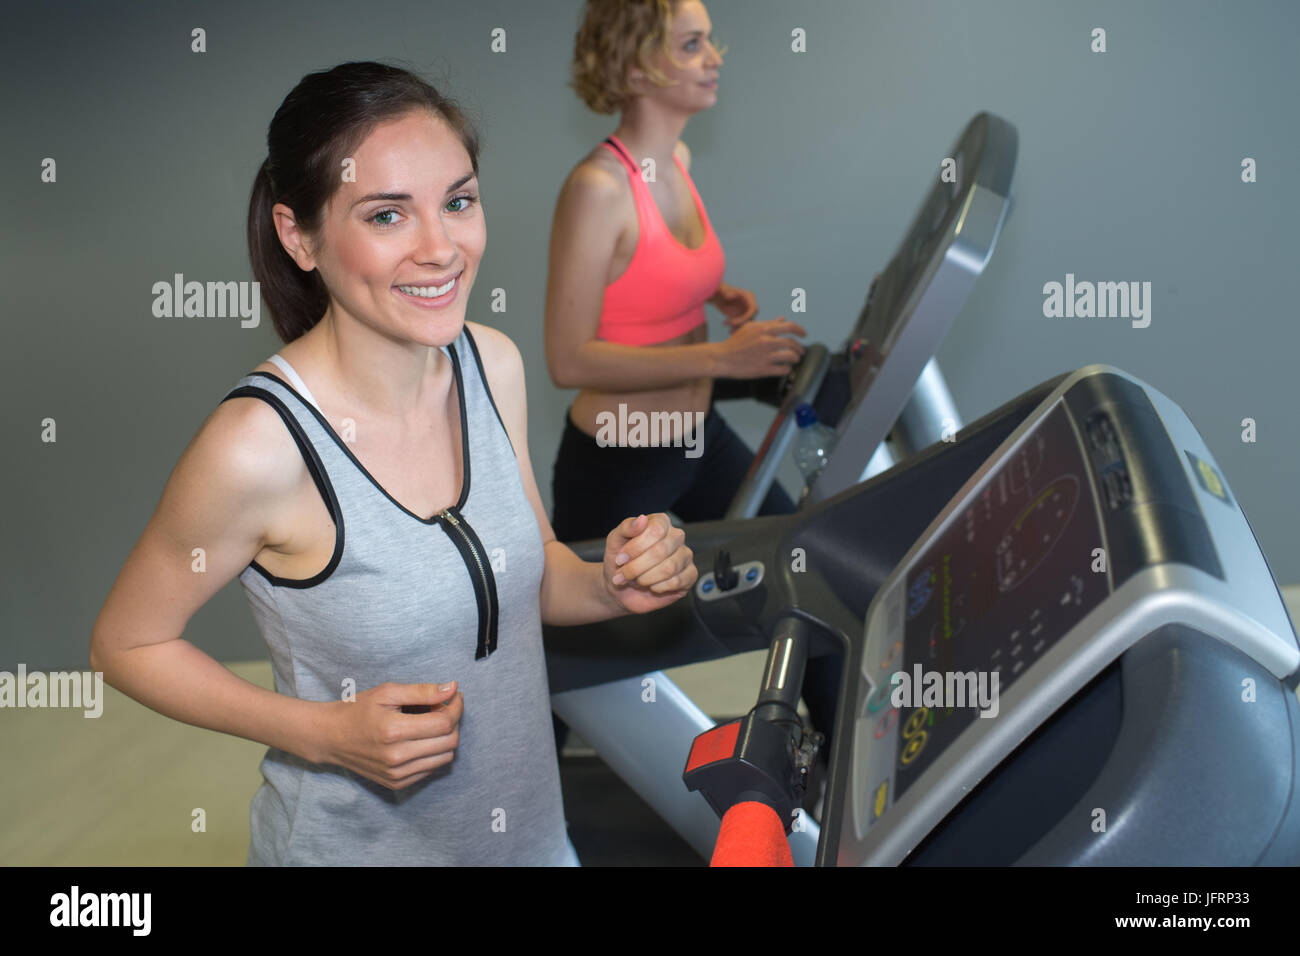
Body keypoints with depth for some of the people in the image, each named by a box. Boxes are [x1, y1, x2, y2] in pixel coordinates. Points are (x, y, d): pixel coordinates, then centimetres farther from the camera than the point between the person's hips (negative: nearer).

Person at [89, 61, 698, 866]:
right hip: (356, 841, -5)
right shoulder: (258, 445, -26)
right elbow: (126, 645, -12)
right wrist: (324, 733, -22)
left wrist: (612, 586, -15)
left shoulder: (493, 362, -9)